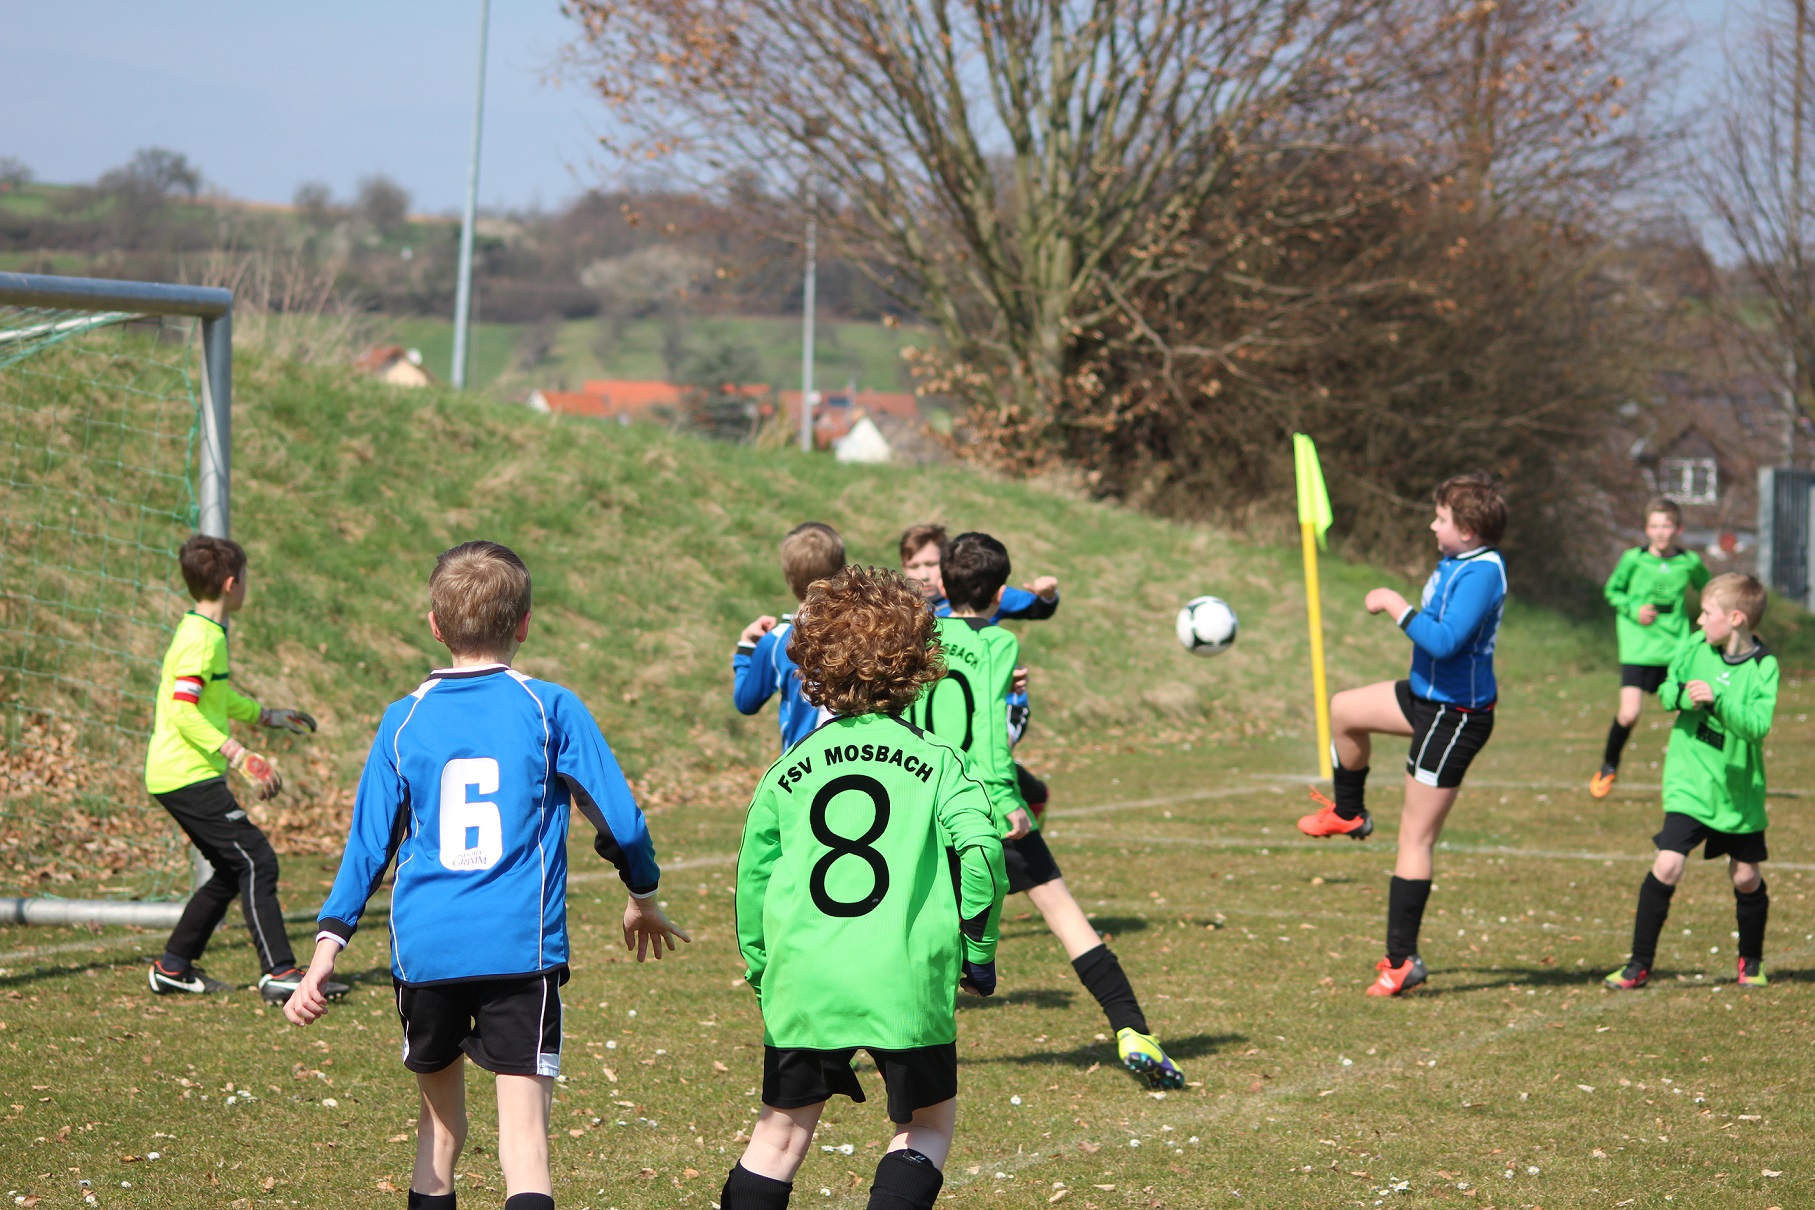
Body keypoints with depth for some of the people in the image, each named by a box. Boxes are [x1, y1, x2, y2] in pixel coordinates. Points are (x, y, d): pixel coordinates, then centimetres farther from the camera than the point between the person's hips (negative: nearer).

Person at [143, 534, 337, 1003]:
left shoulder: (207, 633, 16)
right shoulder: (201, 639, -16)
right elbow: (183, 712, -24)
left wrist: (268, 716, 41)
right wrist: (240, 756, -26)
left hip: (179, 776, 11)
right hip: (188, 775, -11)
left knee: (233, 871, 14)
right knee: (256, 861, -12)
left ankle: (173, 968, 20)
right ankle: (279, 973, -15)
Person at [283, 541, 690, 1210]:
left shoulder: (405, 720, 7)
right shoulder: (550, 709, 1)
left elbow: (369, 842, 6)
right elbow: (620, 819, 3)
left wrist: (329, 942, 7)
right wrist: (643, 897, 20)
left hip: (423, 948, 3)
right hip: (521, 947, -3)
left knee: (440, 1118, 22)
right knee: (525, 1129, -9)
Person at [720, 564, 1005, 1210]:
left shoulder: (791, 769, 8)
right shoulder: (935, 760, 0)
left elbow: (753, 873, 12)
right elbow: (980, 849, -12)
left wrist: (760, 967, 25)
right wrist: (978, 949, -1)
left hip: (802, 981, 2)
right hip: (907, 985, -2)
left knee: (782, 1132, 16)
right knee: (926, 1126, 16)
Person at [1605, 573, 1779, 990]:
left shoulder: (1764, 667, -13)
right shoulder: (1695, 647, -3)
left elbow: (1758, 724, -24)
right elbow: (1666, 690, 7)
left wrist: (1717, 700, -36)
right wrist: (1684, 695, -15)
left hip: (1740, 789, -1)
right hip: (1690, 782, 1)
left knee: (1746, 877, 9)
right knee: (1667, 866, -11)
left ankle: (1751, 961, 33)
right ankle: (1639, 963, -3)